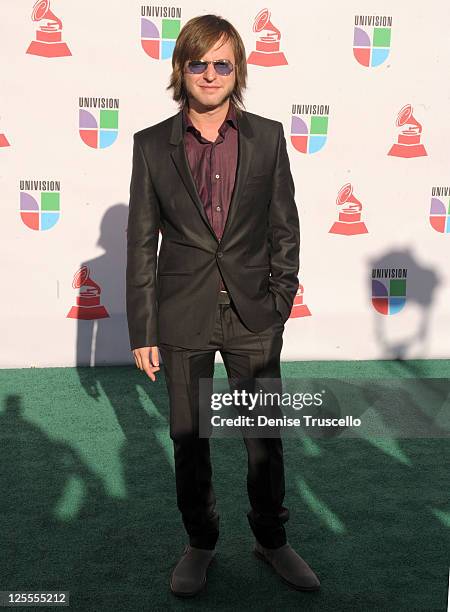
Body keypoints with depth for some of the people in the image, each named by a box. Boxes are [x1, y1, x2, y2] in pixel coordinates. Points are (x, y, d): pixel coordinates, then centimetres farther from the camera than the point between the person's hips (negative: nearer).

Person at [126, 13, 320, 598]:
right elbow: (142, 243, 0)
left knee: (266, 438, 11)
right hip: (183, 318, 0)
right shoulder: (152, 145, -1)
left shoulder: (268, 137, 1)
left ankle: (272, 539, 34)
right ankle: (200, 543, 34)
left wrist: (280, 304, -1)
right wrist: (142, 331, -2)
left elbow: (285, 228, 5)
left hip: (254, 317, 1)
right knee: (189, 439, 12)